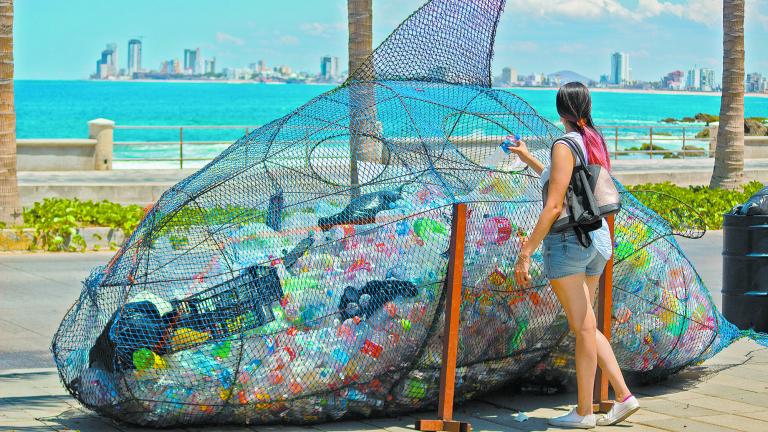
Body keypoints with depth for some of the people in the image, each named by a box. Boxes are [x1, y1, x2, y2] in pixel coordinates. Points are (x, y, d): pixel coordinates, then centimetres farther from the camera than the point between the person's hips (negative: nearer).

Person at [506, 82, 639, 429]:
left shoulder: (564, 146, -13)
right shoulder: (596, 143, 11)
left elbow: (553, 206, -18)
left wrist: (525, 253, -15)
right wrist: (528, 159, 36)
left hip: (567, 240, -8)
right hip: (598, 237, 8)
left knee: (583, 328, -3)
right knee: (585, 326, 15)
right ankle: (623, 396, 11)